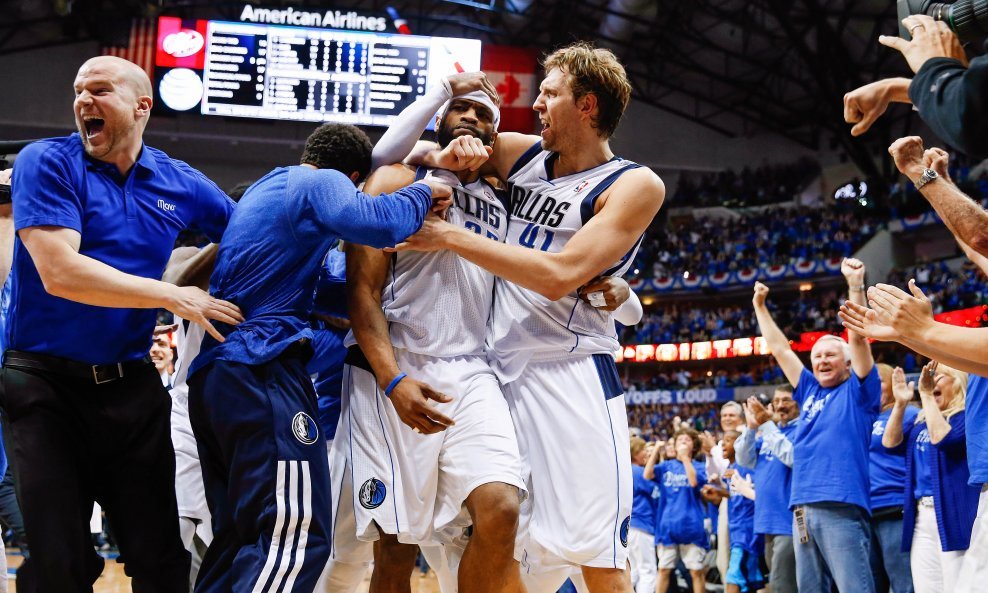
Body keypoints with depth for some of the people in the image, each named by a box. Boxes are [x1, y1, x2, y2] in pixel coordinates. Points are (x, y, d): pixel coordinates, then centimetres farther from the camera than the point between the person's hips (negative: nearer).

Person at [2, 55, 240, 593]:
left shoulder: (179, 183, 5)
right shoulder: (46, 163, -7)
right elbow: (60, 273, -18)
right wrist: (173, 297, -15)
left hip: (133, 386, 4)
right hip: (45, 382, -4)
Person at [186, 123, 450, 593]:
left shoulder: (263, 188, 28)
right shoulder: (323, 183, 1)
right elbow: (379, 224, -19)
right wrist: (424, 193, -1)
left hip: (211, 373, 10)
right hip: (262, 368, -10)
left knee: (238, 538, 11)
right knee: (298, 537, -15)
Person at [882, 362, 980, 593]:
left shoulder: (967, 416, -3)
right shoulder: (922, 421, 20)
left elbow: (942, 438, -20)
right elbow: (890, 441, 10)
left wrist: (926, 395, -17)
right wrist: (901, 403, 0)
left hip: (953, 515, -8)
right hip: (921, 516, 8)